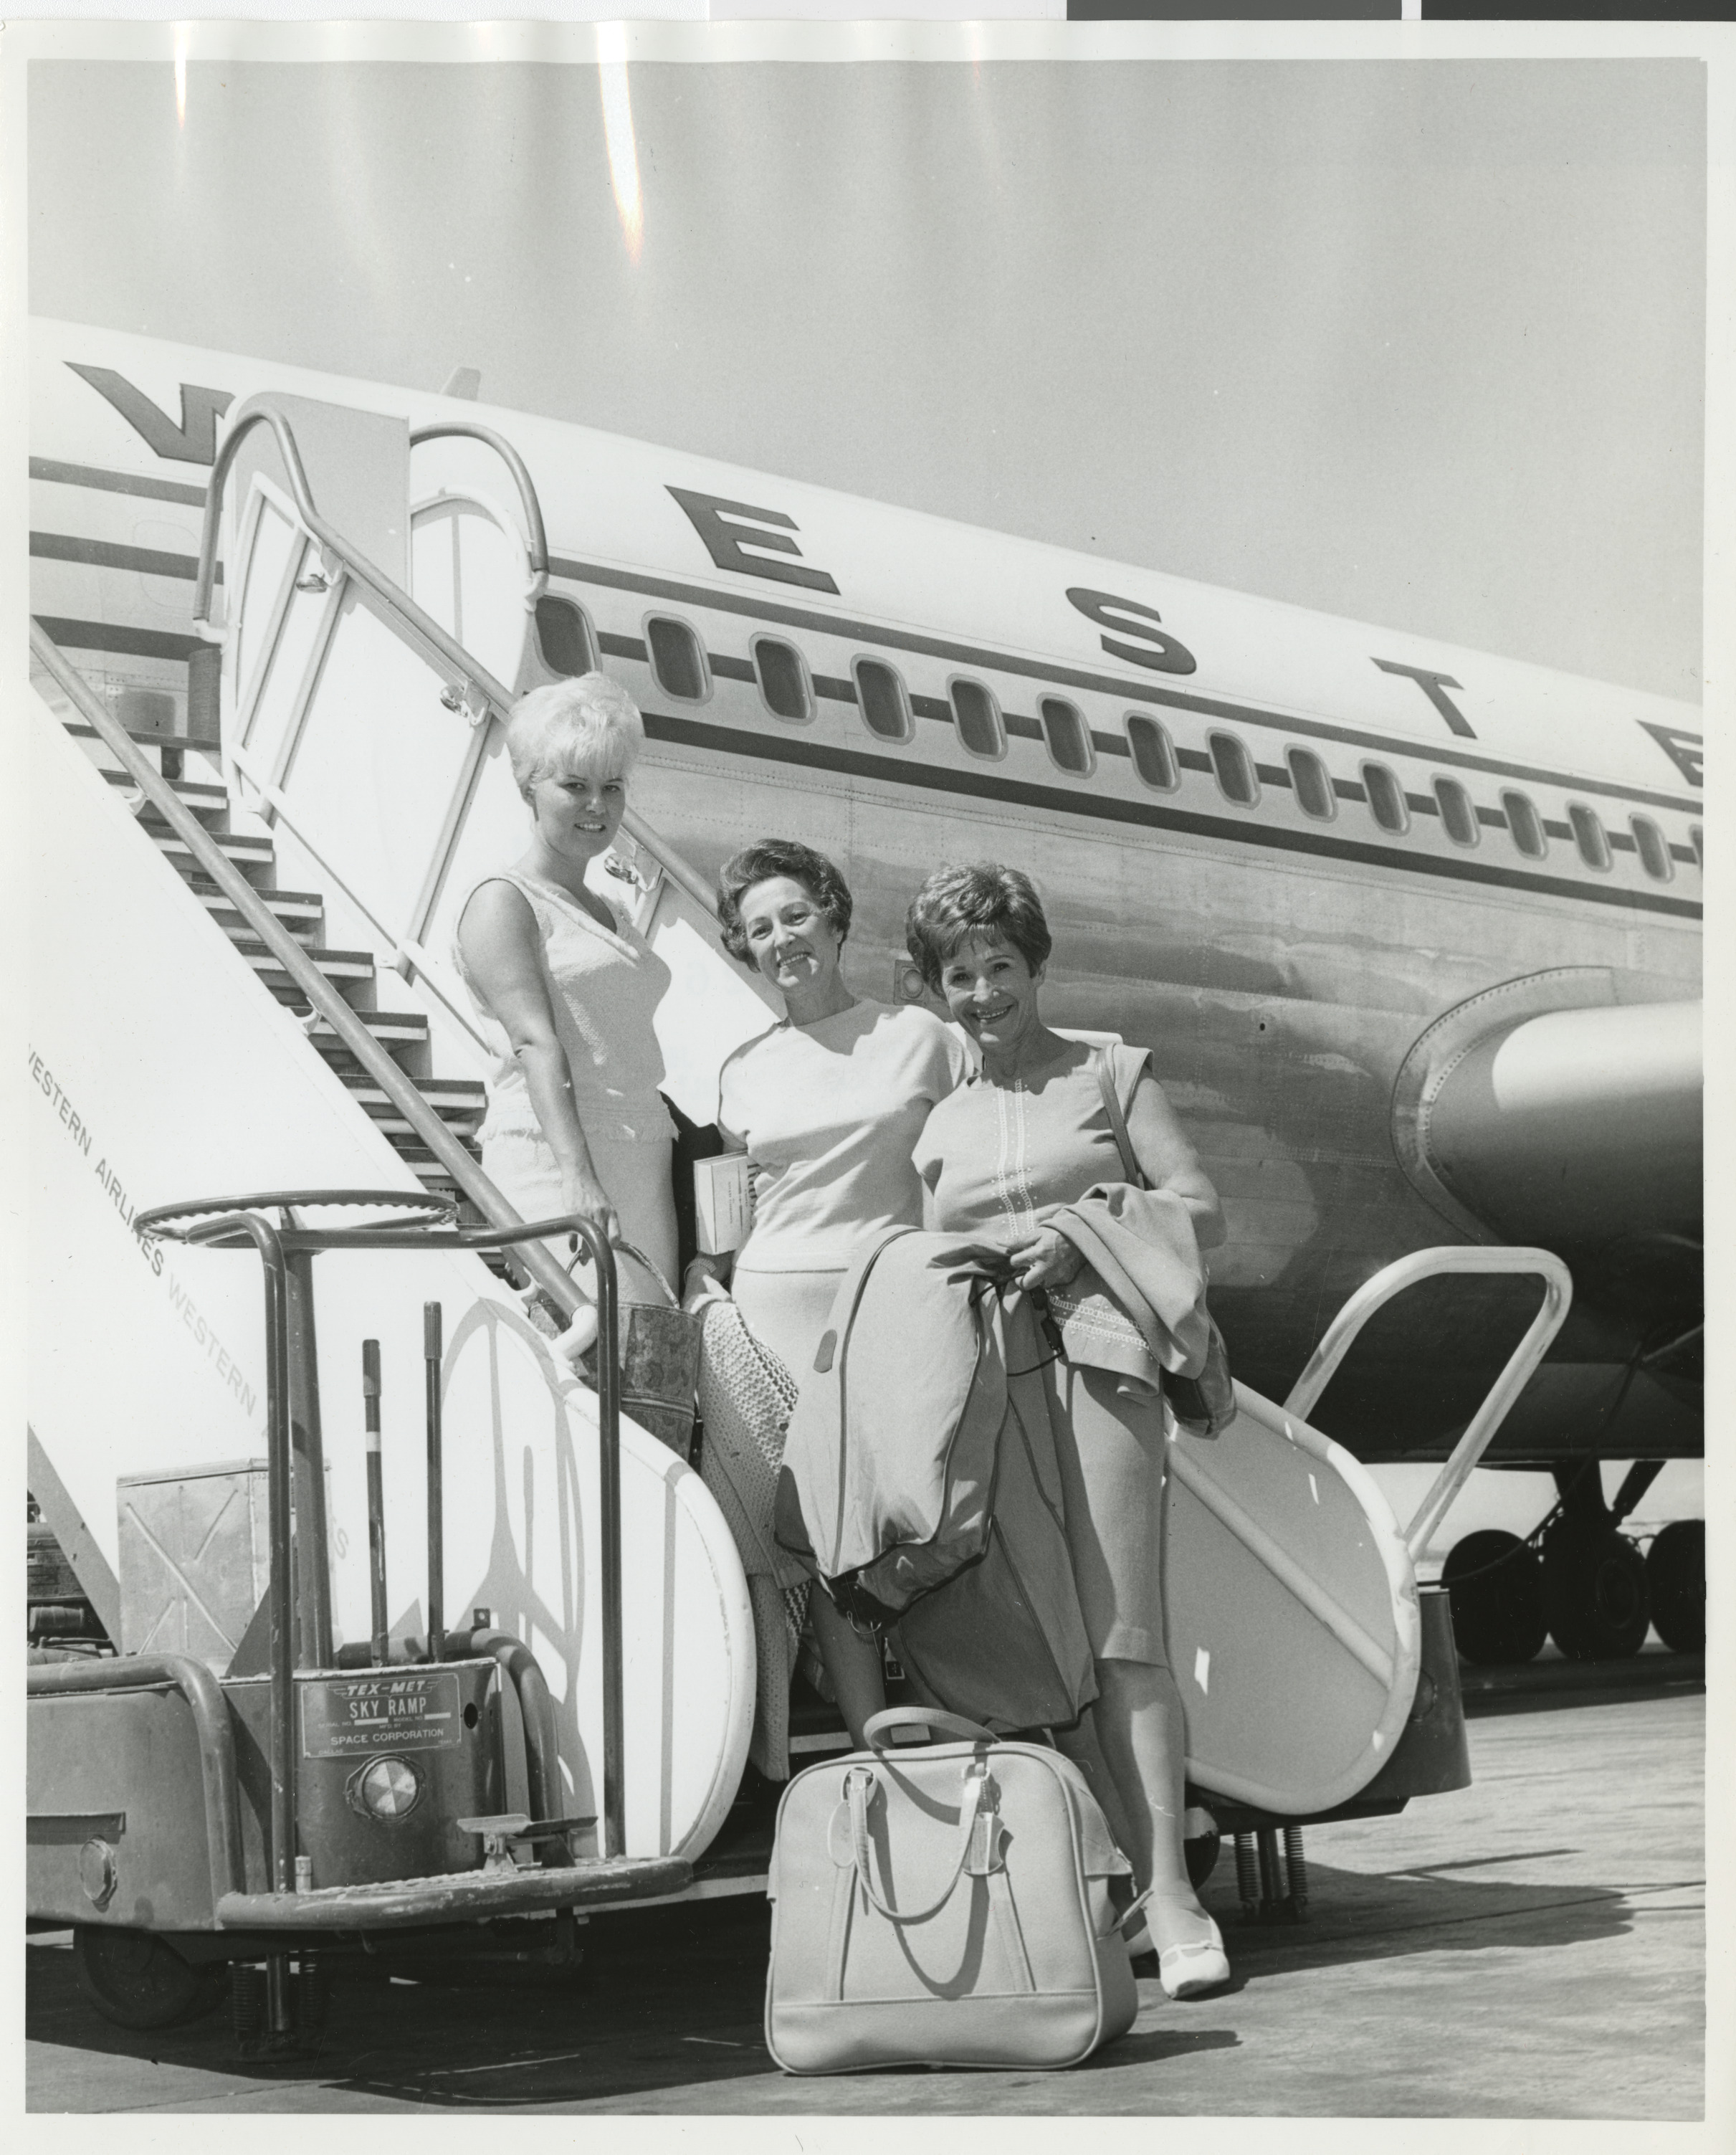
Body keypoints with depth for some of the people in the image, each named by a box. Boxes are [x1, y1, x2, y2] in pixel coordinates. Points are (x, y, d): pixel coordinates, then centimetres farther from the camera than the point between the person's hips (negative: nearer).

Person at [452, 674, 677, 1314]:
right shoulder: (502, 900, -1)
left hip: (642, 1166, 8)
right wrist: (576, 1172, -25)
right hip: (550, 1160, -8)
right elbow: (534, 1041, -14)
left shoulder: (611, 914, 24)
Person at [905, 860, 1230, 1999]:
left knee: (1120, 1629, -13)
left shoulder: (1112, 1074, 11)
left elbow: (1204, 1212, 4)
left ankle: (1171, 1894, -14)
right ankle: (1125, 1891, 0)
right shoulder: (940, 1124, 20)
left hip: (1096, 1359, -3)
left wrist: (1085, 1235, -11)